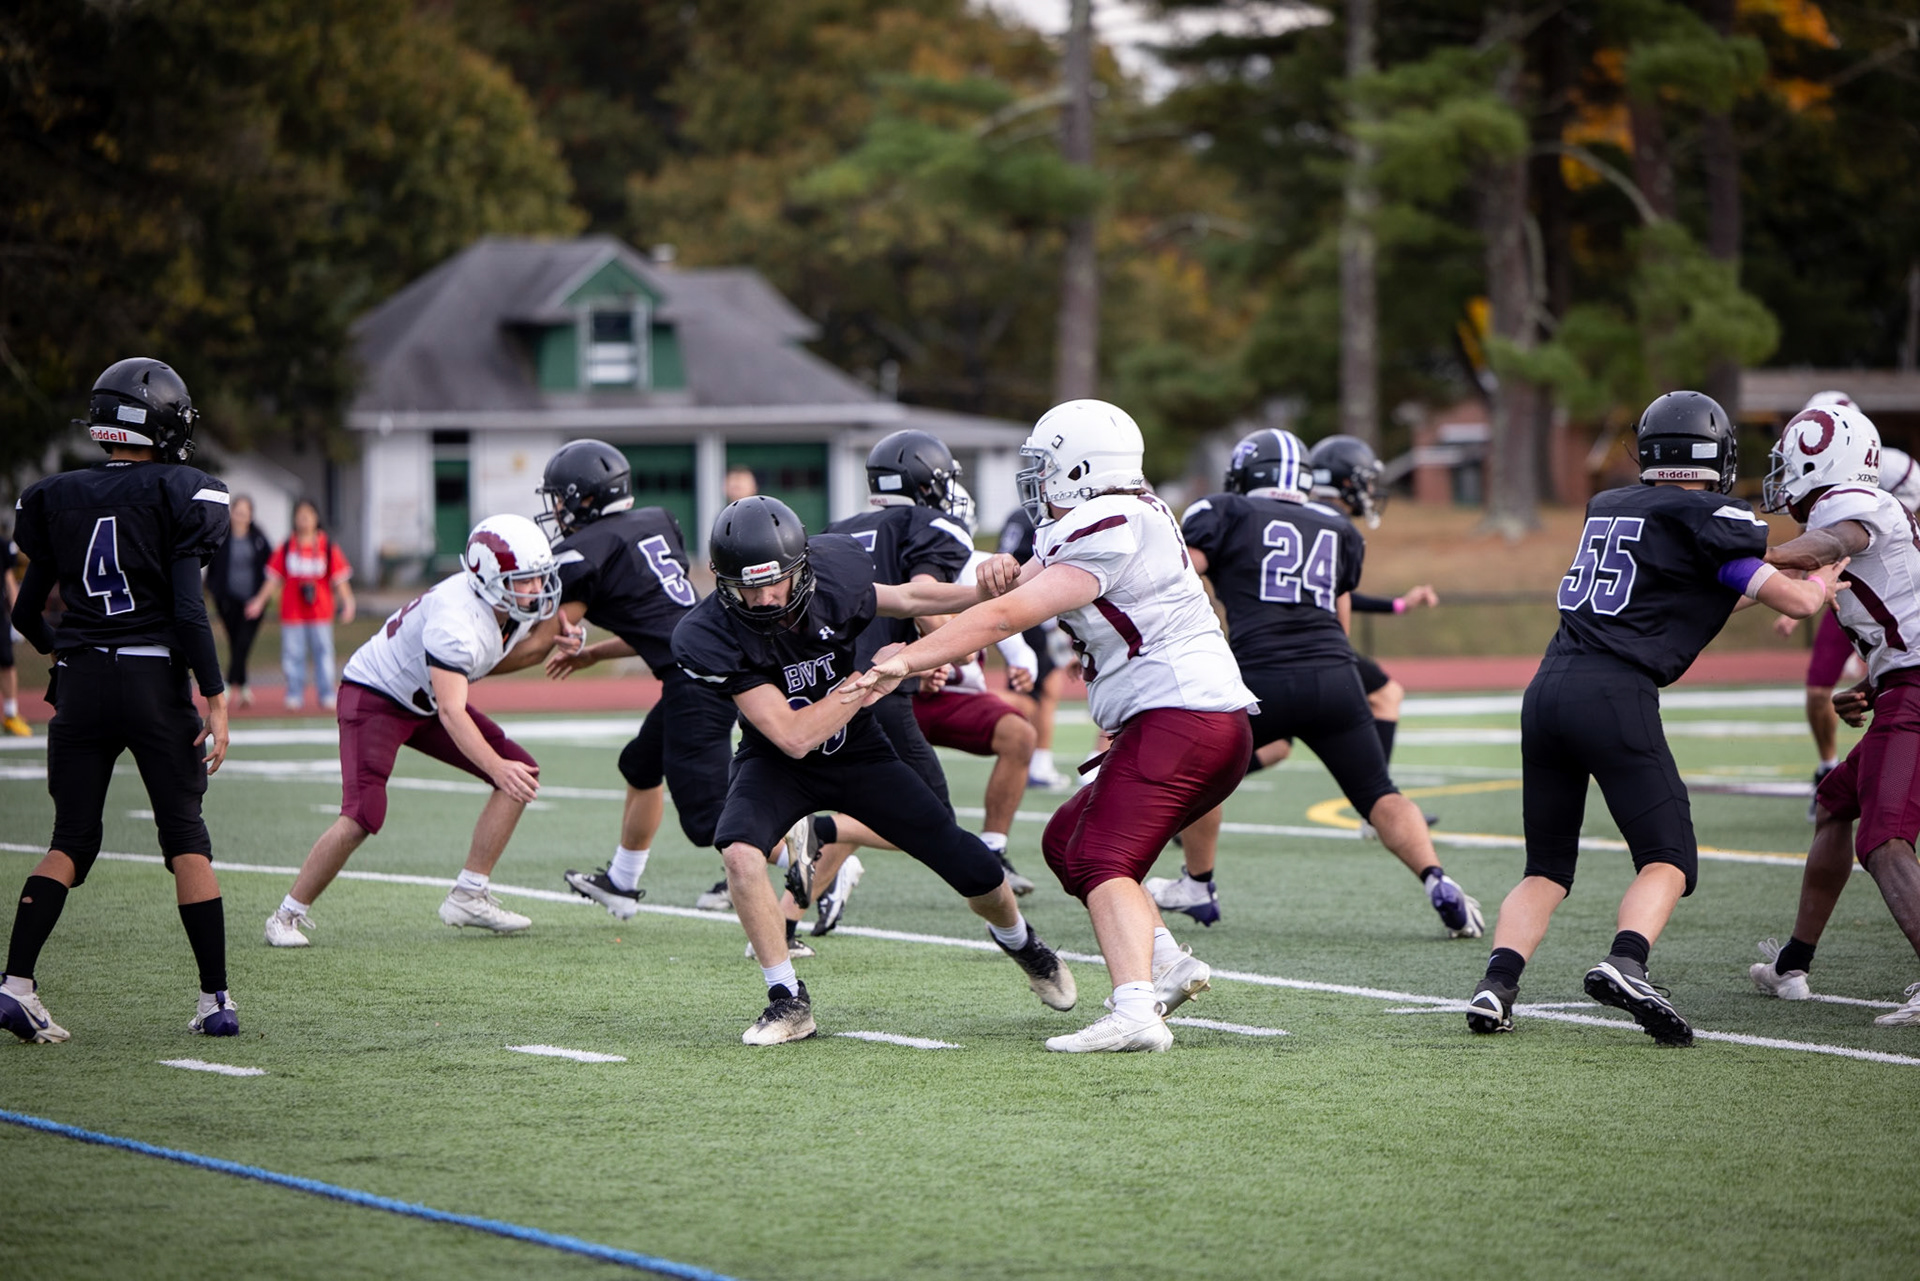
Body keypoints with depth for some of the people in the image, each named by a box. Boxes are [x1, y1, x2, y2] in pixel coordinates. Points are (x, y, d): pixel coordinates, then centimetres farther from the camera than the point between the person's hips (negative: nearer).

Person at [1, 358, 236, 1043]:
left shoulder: (57, 498, 7)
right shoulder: (178, 494, -6)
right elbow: (188, 610, -13)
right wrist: (216, 701, -9)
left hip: (80, 680, 3)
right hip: (154, 677, -3)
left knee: (71, 840, 10)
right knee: (186, 837, 6)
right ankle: (216, 998, 4)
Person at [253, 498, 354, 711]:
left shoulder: (328, 547, 3)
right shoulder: (287, 547, 6)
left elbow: (339, 578, 1)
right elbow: (275, 577, 8)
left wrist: (347, 602, -9)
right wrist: (260, 600, 3)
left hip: (320, 611, -1)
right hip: (292, 612, 1)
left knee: (323, 651, 0)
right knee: (293, 655, 0)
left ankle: (327, 695, 8)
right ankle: (295, 695, 7)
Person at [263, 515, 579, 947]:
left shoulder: (517, 606, -8)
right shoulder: (456, 620, -35)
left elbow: (493, 661, 7)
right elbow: (451, 714, -40)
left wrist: (548, 635, -11)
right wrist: (497, 768, -51)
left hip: (424, 701, 9)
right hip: (375, 697, -9)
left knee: (522, 773, -1)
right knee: (362, 816, -24)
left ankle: (468, 896, 4)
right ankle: (288, 915, -5)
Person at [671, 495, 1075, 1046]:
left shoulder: (832, 577, -23)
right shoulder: (712, 635, -32)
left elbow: (903, 599, 1)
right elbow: (792, 737, -32)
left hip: (857, 752, 2)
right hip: (776, 764, -2)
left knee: (974, 870, 3)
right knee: (740, 851, -33)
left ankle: (1020, 942, 39)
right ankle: (789, 1002, -16)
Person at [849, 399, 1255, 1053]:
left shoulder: (1108, 534, -13)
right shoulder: (1123, 521, 18)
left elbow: (1006, 616, -18)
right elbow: (1018, 590, 20)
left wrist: (905, 661, -19)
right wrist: (1006, 571, -4)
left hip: (1176, 716, -10)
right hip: (1216, 723, 10)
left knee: (1102, 861, -19)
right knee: (1068, 842, 17)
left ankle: (1135, 1011, -35)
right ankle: (1166, 959, 6)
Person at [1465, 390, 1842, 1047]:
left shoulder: (1607, 506, 20)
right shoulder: (1709, 519, 1)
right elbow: (1796, 601, 2)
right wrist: (1824, 580, 23)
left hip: (1547, 688, 6)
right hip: (1615, 696, -6)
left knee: (1547, 869, 15)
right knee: (1669, 861, 1)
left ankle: (1497, 982, -4)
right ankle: (1625, 963, -24)